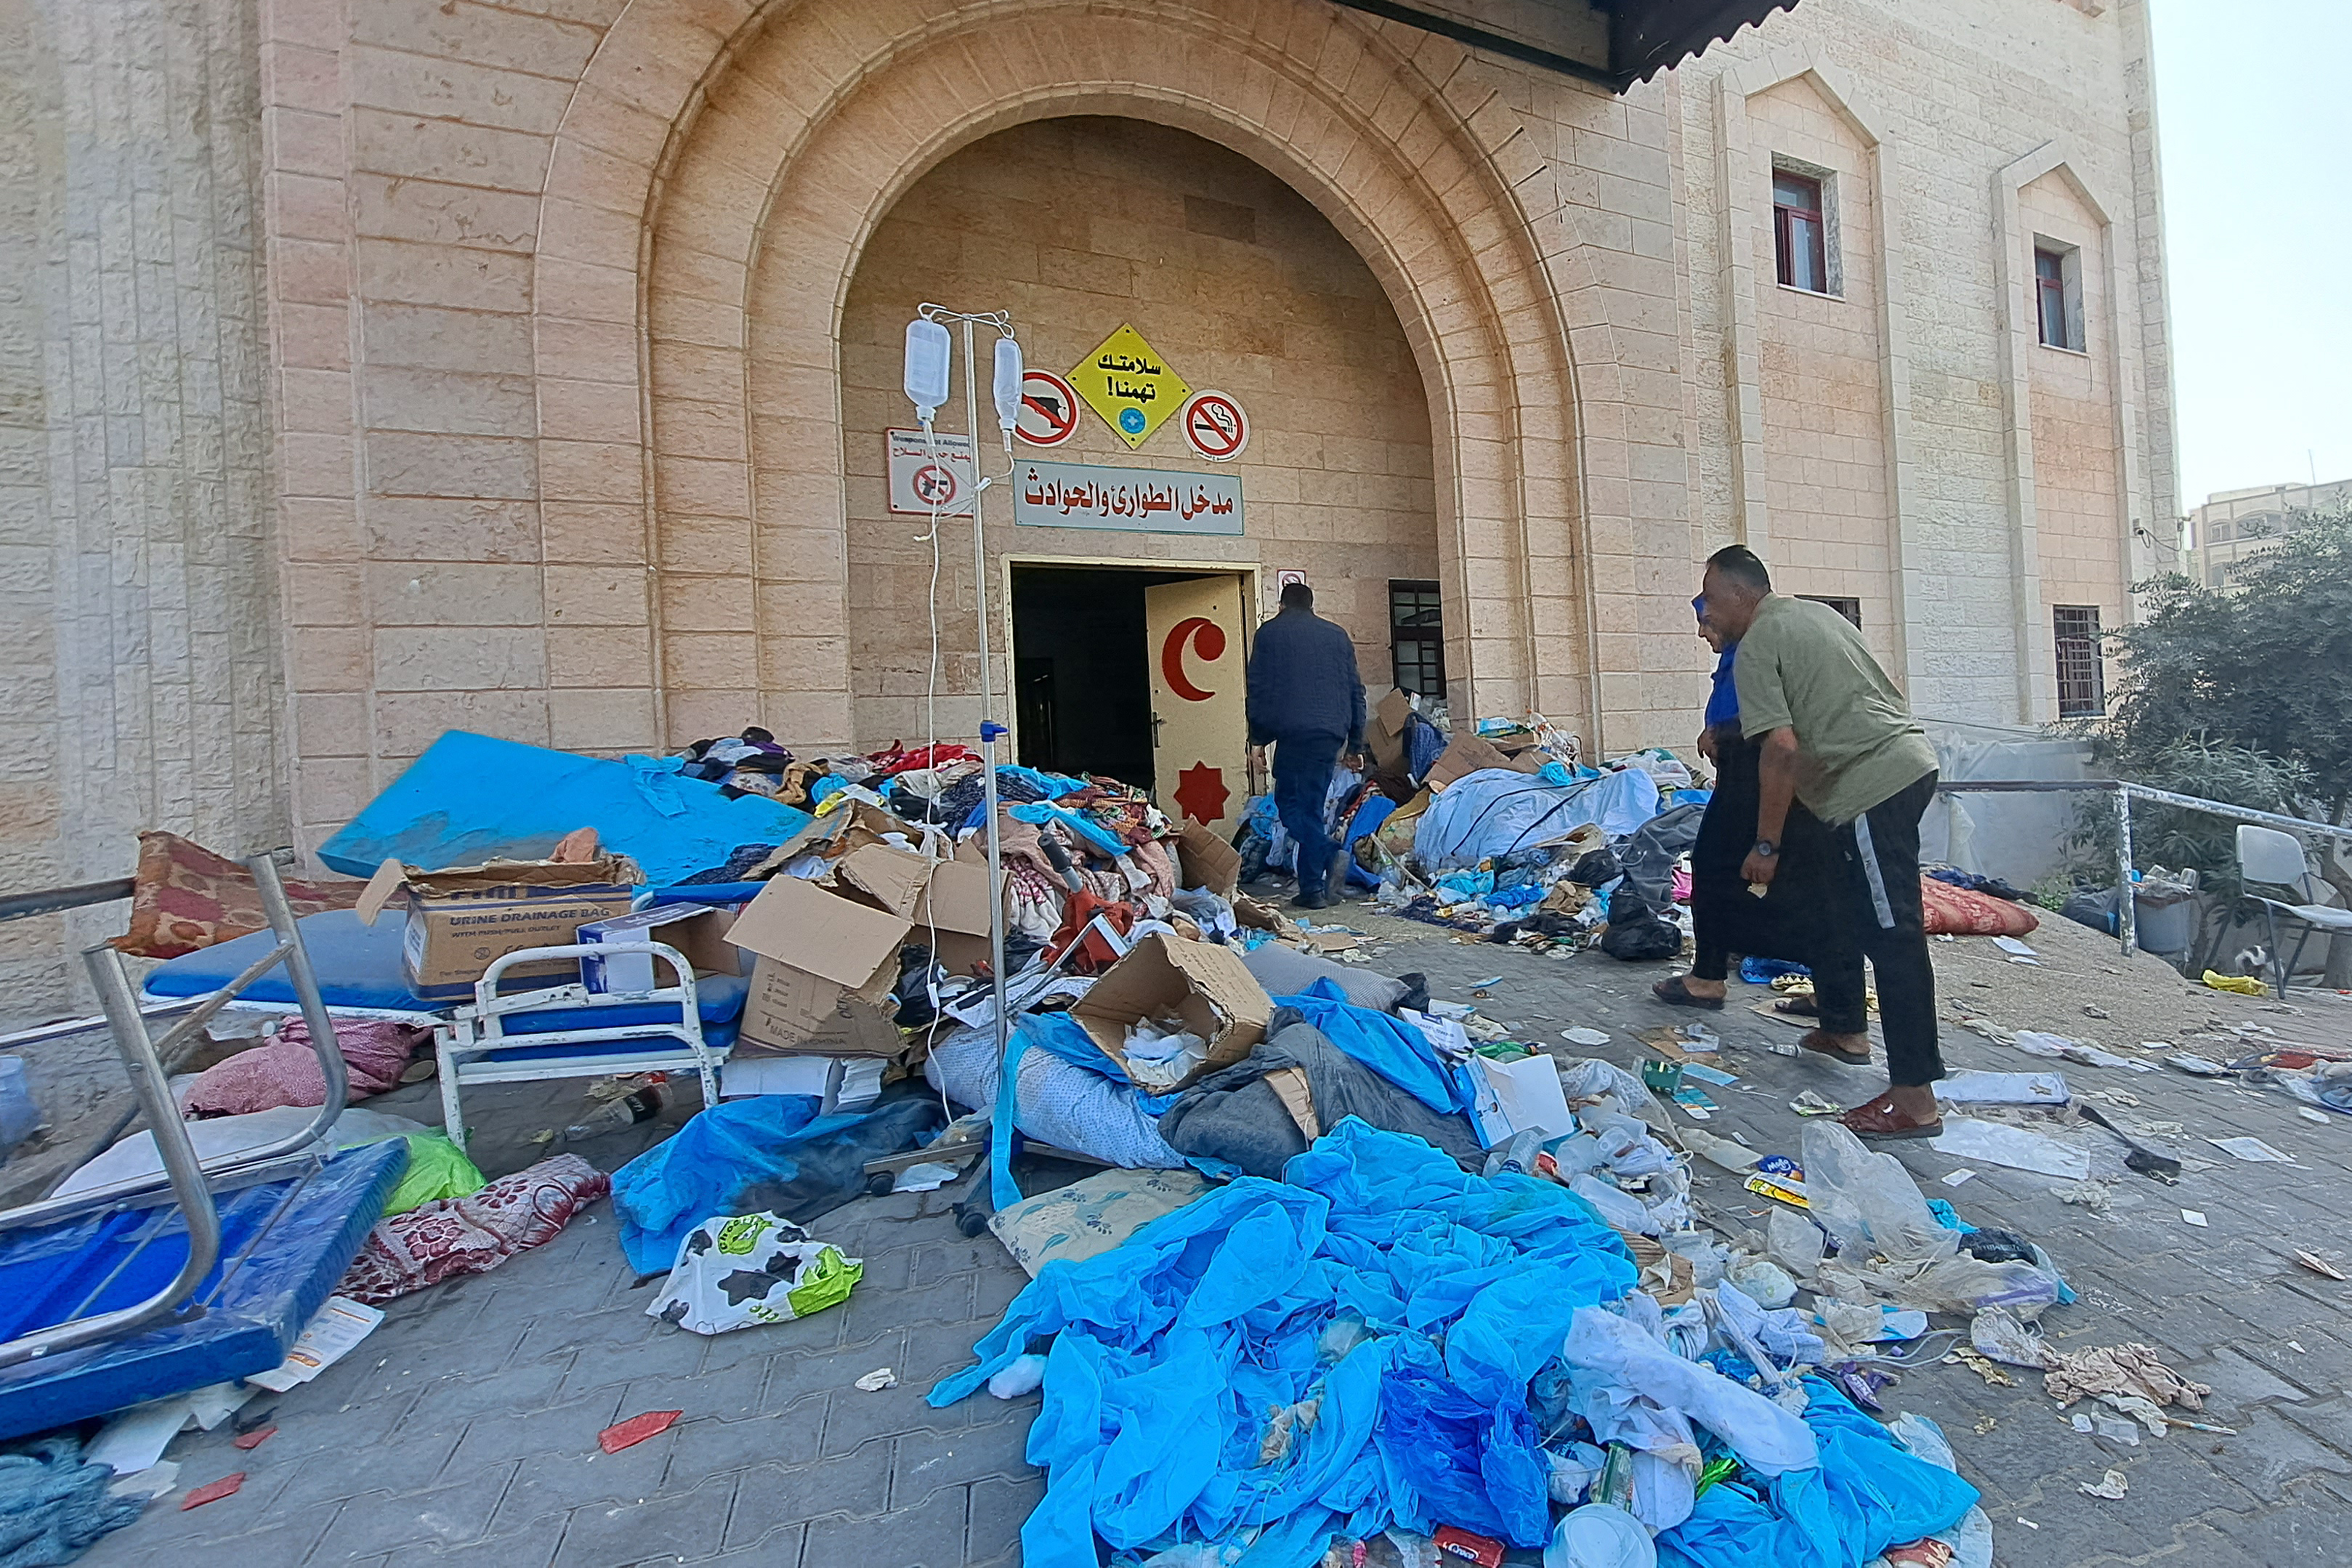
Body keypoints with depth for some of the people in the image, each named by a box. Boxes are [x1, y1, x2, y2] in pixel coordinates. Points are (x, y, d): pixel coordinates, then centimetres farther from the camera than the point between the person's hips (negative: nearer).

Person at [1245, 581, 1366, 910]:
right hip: (1333, 732, 5)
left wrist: (1257, 738, 8)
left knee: (1290, 804, -1)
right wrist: (1356, 744, 22)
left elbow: (1258, 688, 3)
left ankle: (1330, 854, -24)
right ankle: (1313, 888, 7)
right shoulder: (1337, 634, 21)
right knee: (1311, 806, 9)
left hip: (1295, 732, -5)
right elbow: (1356, 691, 19)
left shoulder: (1270, 632, 10)